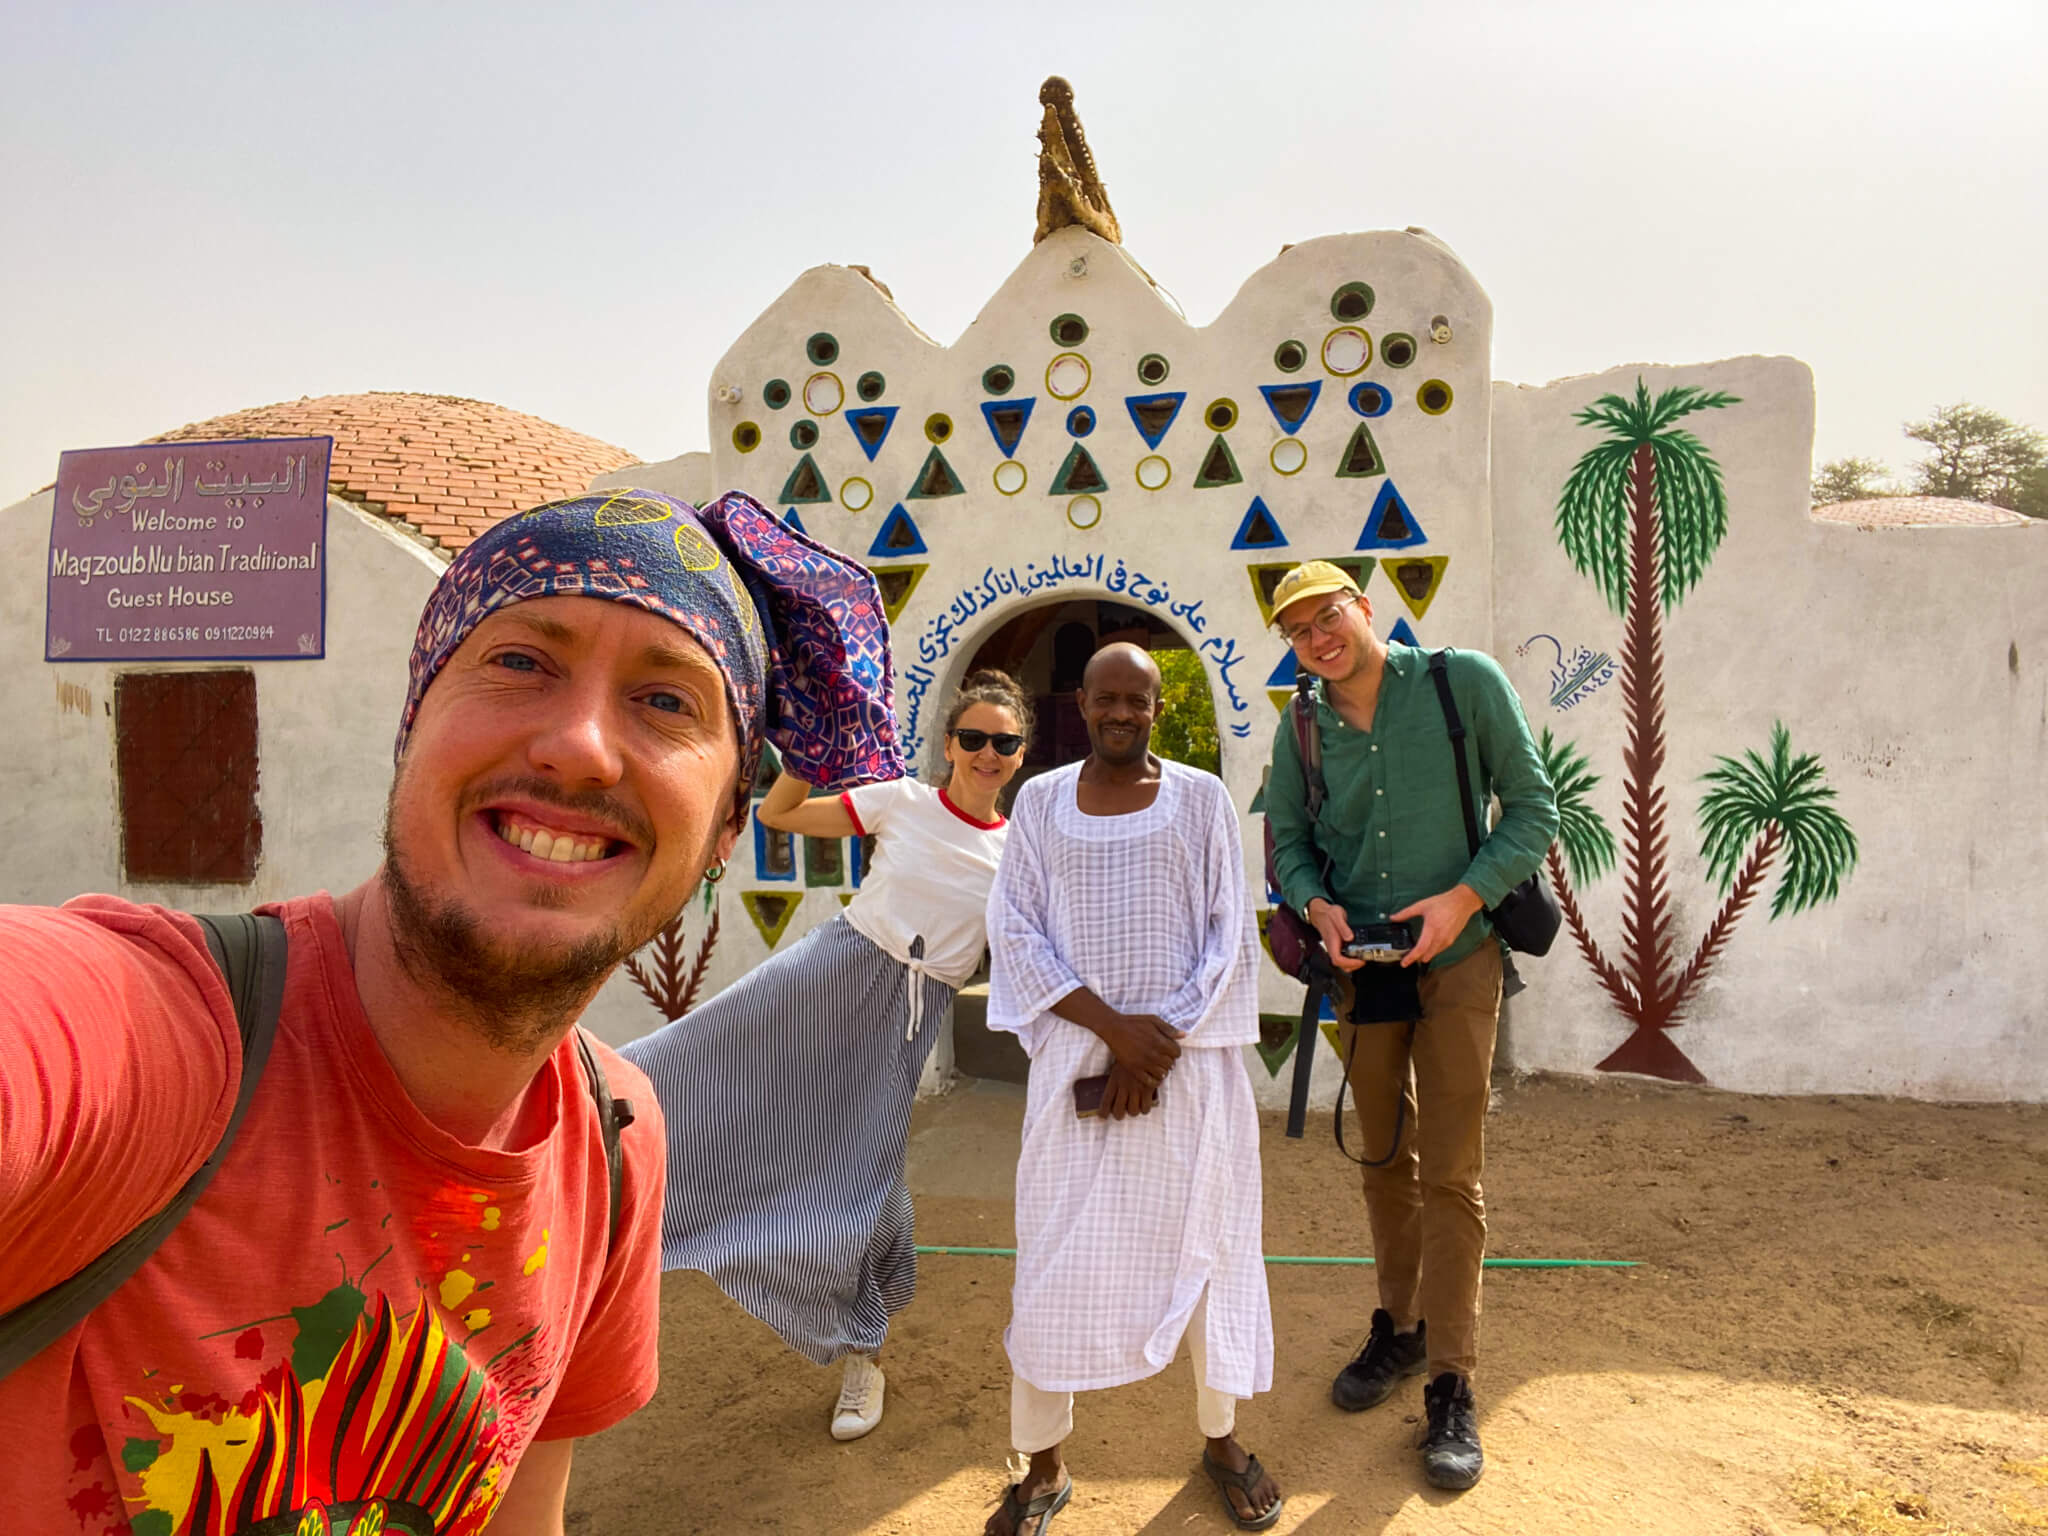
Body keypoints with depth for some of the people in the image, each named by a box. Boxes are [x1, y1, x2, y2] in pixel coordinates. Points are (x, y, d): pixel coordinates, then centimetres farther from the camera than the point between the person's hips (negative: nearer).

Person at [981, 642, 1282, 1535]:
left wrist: (1160, 1048, -9)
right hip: (1076, 1060, 0)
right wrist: (1113, 1026, -13)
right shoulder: (1040, 801, 4)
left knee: (1203, 1248, 9)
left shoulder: (1201, 799, 3)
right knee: (1056, 1262, 3)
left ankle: (1221, 1441, 31)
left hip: (1190, 1060, 0)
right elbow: (1015, 934, -2)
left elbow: (1230, 938, 0)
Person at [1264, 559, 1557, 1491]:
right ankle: (1399, 1326, 36)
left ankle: (1451, 1386, 13)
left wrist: (1462, 897, -20)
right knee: (1385, 1160, 17)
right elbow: (1289, 839, 10)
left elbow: (1532, 808, -8)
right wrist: (1316, 905, -10)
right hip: (1361, 961, 4)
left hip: (1455, 957, -4)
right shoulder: (1300, 730, 0)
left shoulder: (1464, 682, -10)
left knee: (1450, 1174, -2)